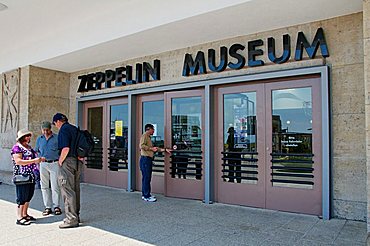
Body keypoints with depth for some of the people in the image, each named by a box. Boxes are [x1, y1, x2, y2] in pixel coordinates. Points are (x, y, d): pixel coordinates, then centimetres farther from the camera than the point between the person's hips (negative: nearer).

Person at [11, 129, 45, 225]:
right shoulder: (17, 147, -10)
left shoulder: (29, 147, 16)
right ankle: (19, 218, 5)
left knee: (29, 196, 13)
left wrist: (39, 159, 12)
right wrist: (34, 161, -21)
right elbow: (18, 161, -20)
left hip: (31, 176, 8)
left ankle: (25, 214, 25)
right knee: (22, 197, -3)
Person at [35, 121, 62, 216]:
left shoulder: (57, 138, 1)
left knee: (55, 186, -2)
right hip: (43, 164, 4)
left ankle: (56, 206, 7)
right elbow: (36, 151, 19)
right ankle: (48, 207, 14)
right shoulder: (39, 139, 12)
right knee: (45, 186, 6)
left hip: (55, 164, -3)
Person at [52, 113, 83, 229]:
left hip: (68, 161, -9)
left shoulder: (64, 129, -9)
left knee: (67, 190, -4)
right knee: (75, 189, 14)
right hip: (78, 162, 9)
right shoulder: (75, 129, 16)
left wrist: (60, 161, -8)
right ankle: (76, 215, 24)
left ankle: (71, 219, -1)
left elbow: (66, 148, -20)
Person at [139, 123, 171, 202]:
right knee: (146, 178, -7)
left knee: (146, 178, 12)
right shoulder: (144, 135, -6)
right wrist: (151, 148, -16)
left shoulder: (148, 137, 23)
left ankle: (145, 194, 19)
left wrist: (164, 150, 21)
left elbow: (153, 148, 25)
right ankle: (147, 196, -4)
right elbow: (141, 145, -21)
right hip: (145, 158, -10)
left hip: (148, 159, 10)